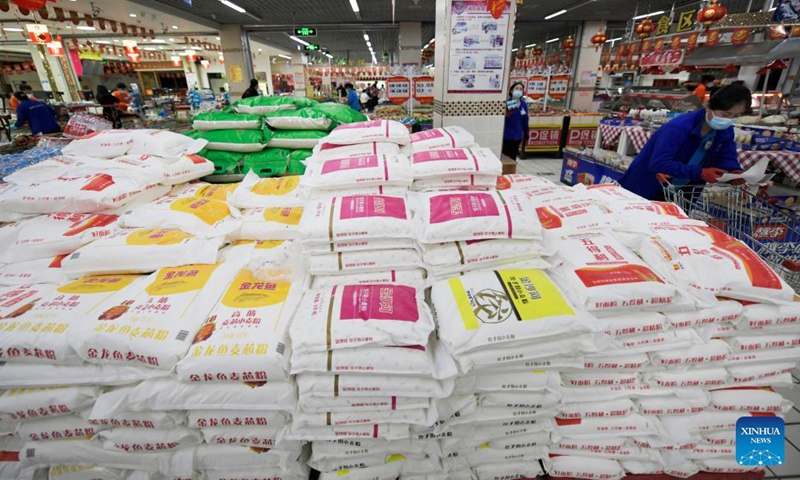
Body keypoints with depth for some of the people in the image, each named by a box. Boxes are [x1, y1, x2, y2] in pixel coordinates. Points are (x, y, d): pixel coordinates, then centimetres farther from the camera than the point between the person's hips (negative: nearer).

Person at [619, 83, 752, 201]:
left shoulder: (725, 131, -5)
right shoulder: (678, 127, -29)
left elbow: (726, 158, 3)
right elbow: (658, 163, -37)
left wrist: (734, 172, -22)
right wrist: (700, 172, -40)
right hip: (647, 190, -6)